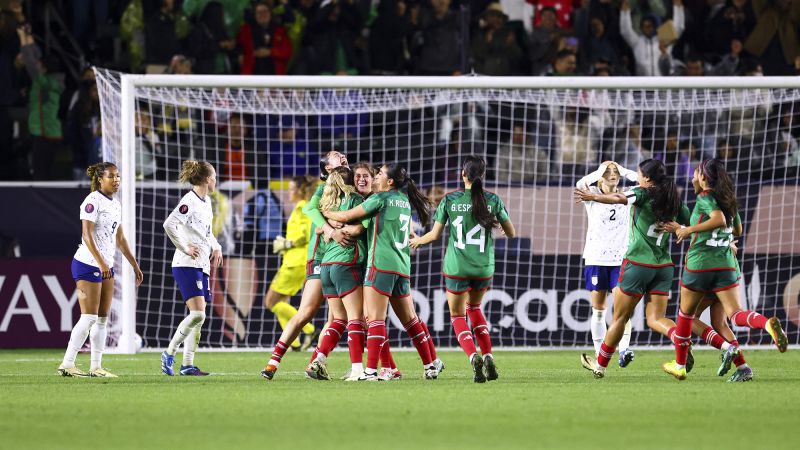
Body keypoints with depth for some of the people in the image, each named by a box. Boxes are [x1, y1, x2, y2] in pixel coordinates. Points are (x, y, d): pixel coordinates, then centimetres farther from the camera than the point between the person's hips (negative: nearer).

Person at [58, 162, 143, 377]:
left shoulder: (116, 204, 14)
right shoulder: (93, 201, -12)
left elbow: (120, 238, 22)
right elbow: (86, 235, -20)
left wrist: (135, 265, 21)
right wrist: (101, 262, -27)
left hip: (106, 266, 9)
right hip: (88, 263, -9)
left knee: (103, 319, 6)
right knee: (89, 317, -12)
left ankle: (96, 367, 8)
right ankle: (67, 364, -9)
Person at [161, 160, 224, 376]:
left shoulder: (206, 201, 15)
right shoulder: (189, 202, -14)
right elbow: (169, 224, -26)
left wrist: (216, 247, 13)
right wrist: (184, 248, -19)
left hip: (202, 266, 9)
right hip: (187, 265, -9)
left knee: (198, 317, 7)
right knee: (197, 314, -17)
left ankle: (188, 364, 10)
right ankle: (169, 354, -6)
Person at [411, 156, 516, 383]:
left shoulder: (450, 200, -5)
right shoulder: (493, 200, -3)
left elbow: (435, 234, -1)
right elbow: (511, 233, 5)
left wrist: (417, 241, 19)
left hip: (457, 268, -2)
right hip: (484, 268, 2)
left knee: (457, 315, 11)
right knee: (474, 307, 27)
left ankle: (473, 356, -14)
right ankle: (488, 356, 11)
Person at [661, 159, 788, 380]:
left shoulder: (705, 198, -8)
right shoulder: (728, 200, 14)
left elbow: (719, 219, -27)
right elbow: (737, 229, 28)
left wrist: (688, 229, -17)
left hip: (699, 264, -5)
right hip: (727, 265, 5)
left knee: (685, 313, 15)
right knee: (736, 314, -6)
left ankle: (680, 365, 25)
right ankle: (768, 324, -38)